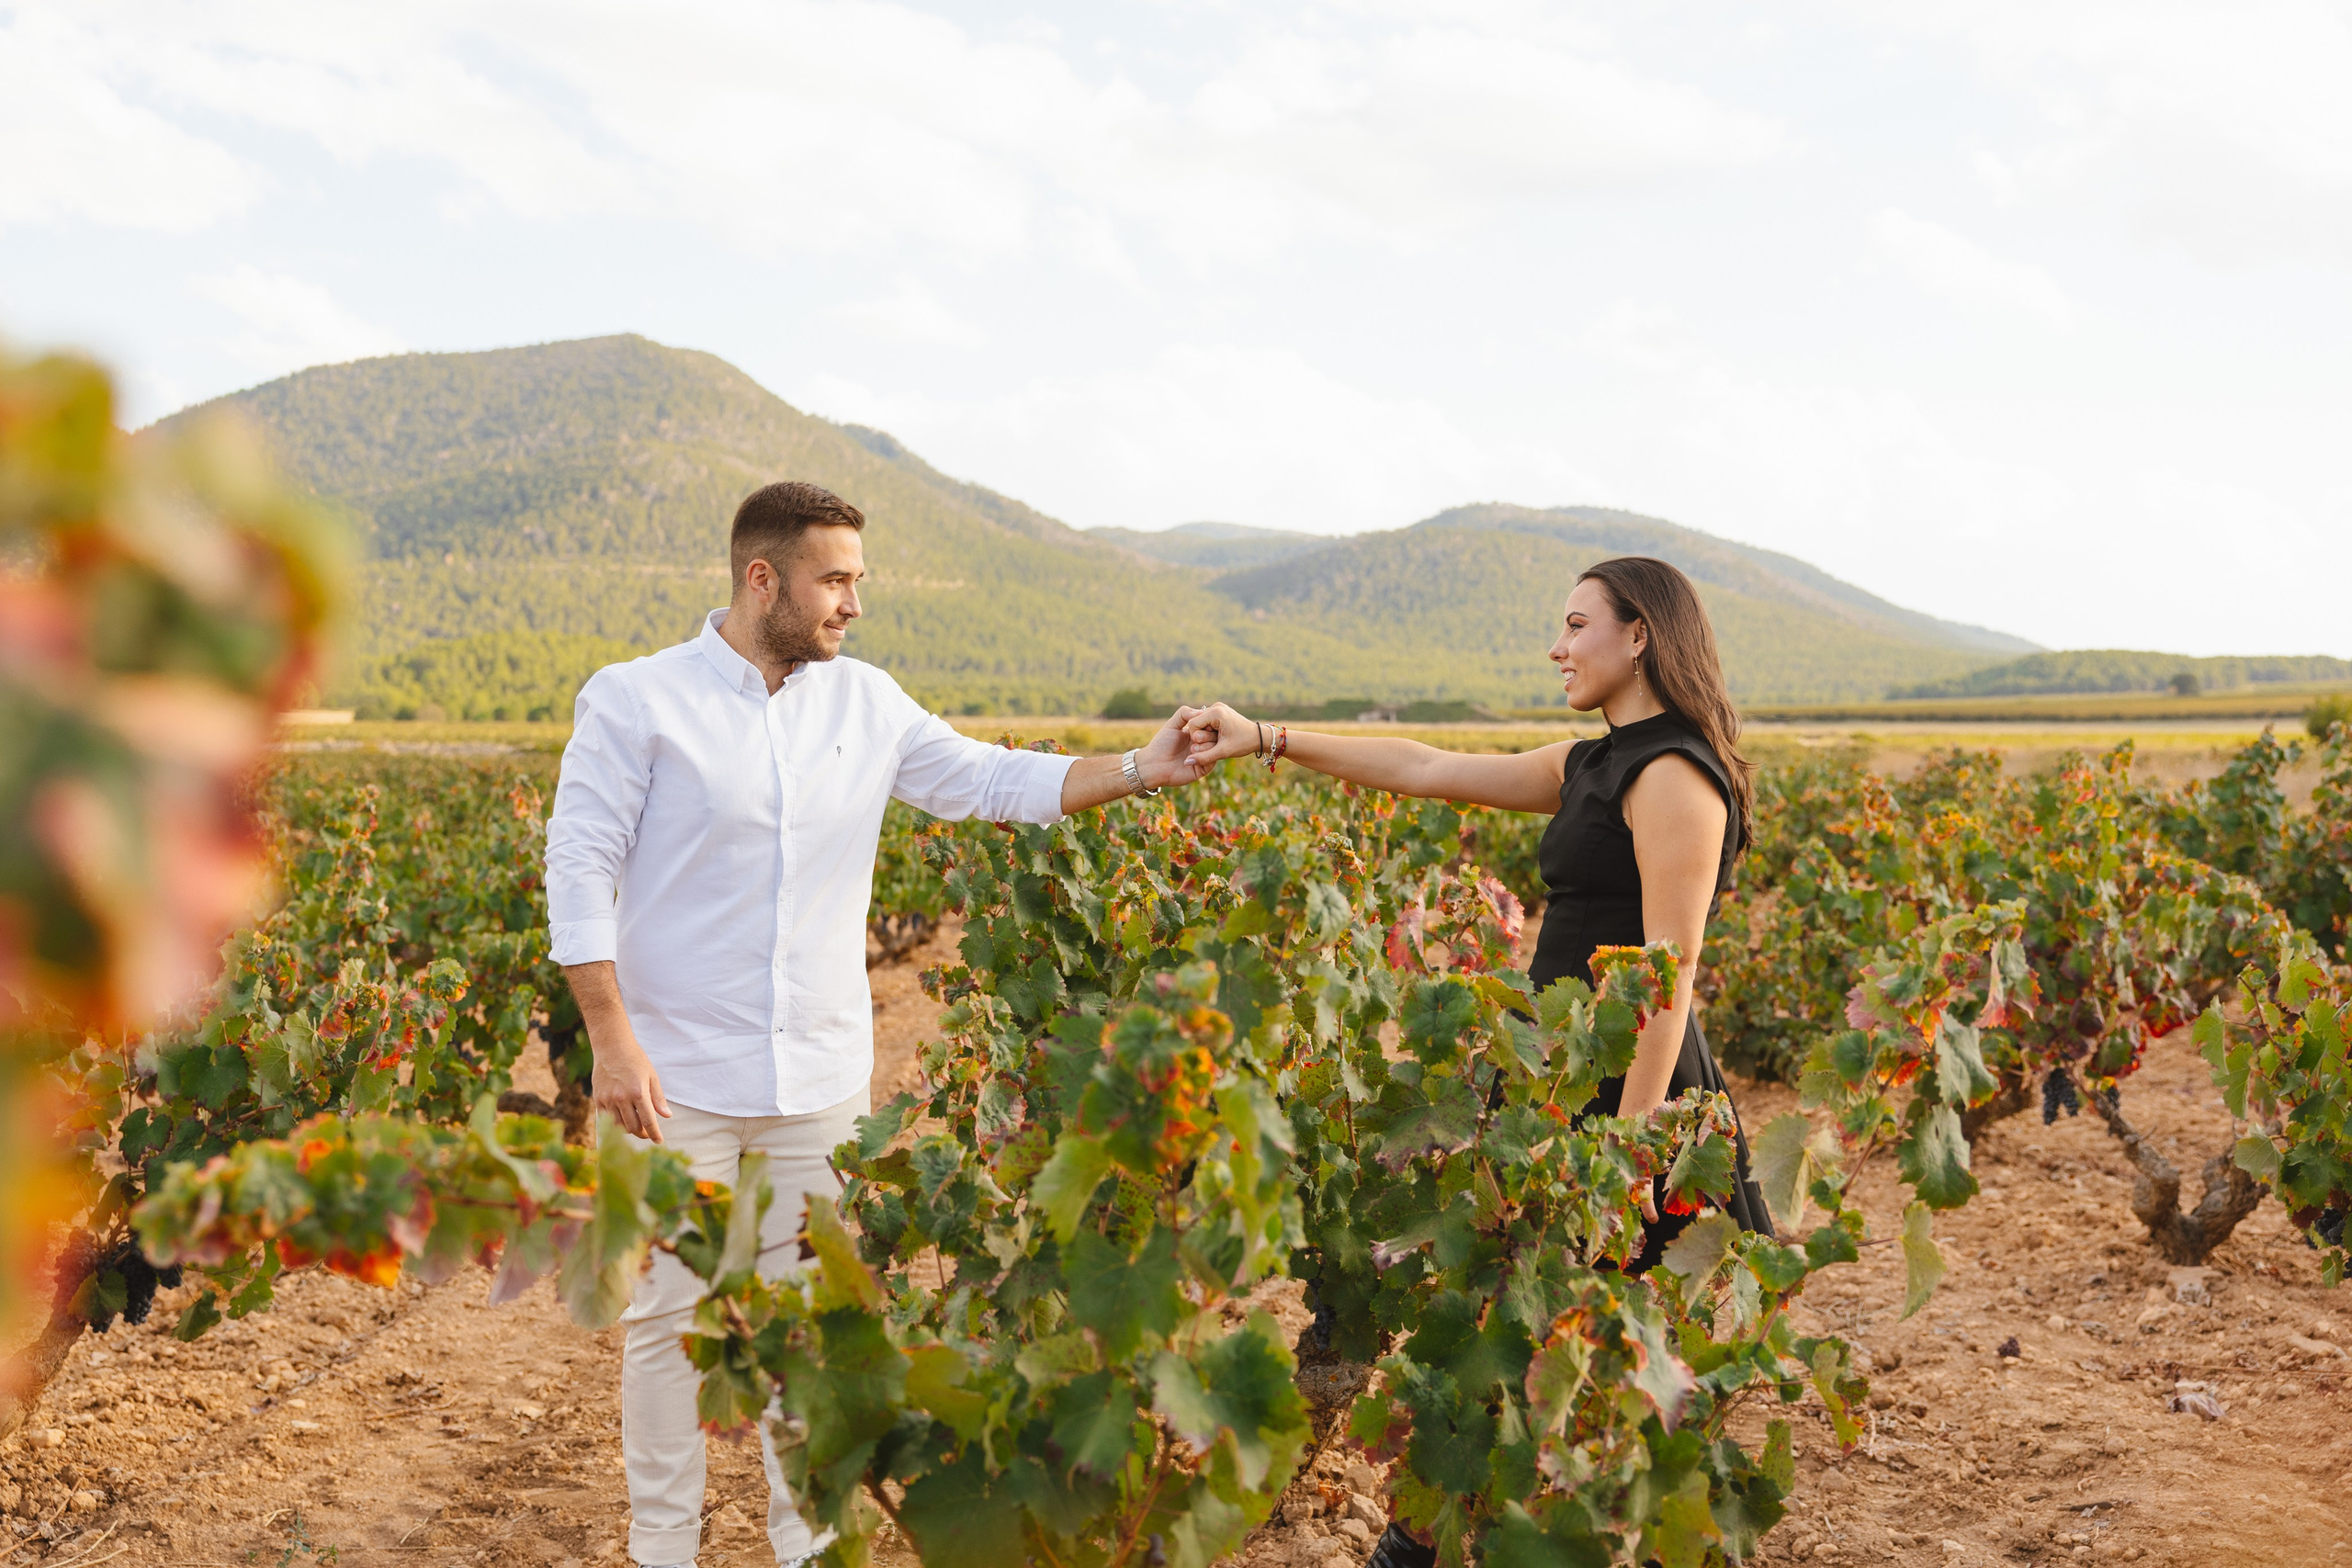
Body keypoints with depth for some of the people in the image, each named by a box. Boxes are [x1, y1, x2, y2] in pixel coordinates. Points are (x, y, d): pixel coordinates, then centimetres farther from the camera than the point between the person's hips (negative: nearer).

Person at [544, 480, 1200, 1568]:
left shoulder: (865, 704, 5)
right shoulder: (636, 701, -8)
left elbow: (995, 783, 6)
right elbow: (578, 874, -9)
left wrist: (1138, 771, -7)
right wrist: (612, 1042, -15)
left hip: (820, 1076, 4)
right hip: (679, 1076, -4)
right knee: (669, 1316, 5)